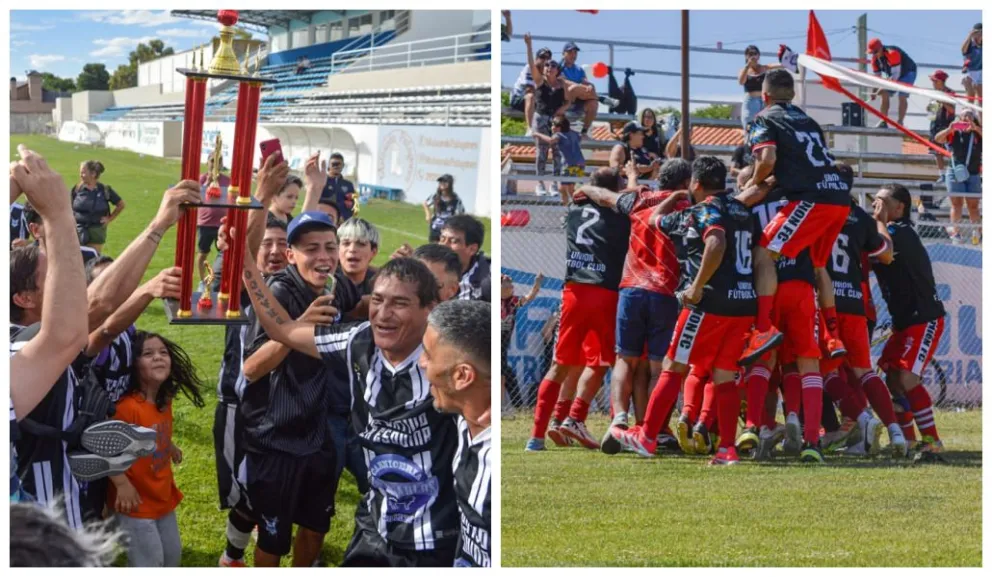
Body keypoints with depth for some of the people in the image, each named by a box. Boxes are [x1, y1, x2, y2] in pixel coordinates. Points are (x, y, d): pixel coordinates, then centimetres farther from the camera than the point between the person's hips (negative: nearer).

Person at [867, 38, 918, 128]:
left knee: (902, 97, -19)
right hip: (892, 75, 7)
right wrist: (874, 92, -14)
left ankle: (900, 123, -17)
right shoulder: (875, 59, -12)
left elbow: (895, 75, -37)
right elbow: (876, 76, -1)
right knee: (885, 95, -5)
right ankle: (883, 122, -4)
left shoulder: (892, 53, -36)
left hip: (908, 73, -7)